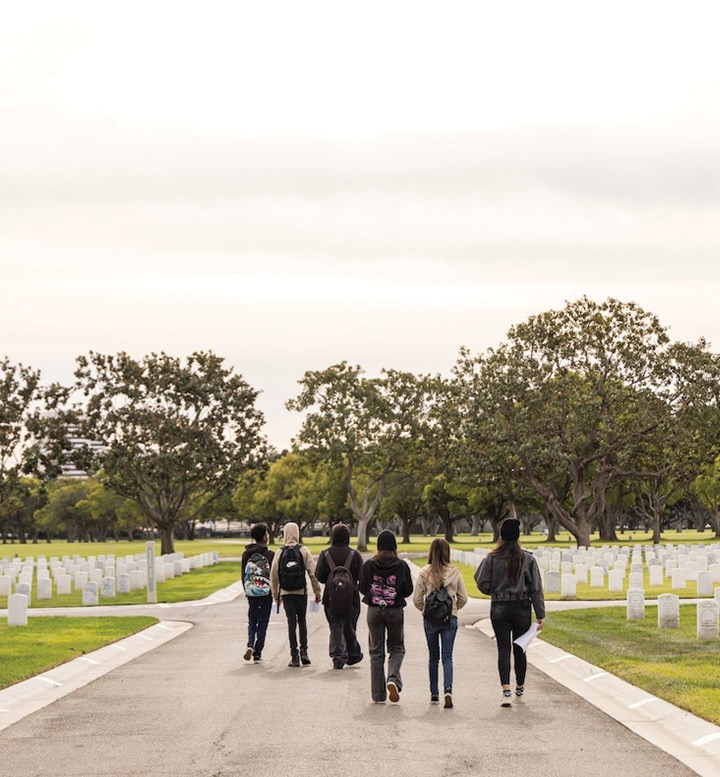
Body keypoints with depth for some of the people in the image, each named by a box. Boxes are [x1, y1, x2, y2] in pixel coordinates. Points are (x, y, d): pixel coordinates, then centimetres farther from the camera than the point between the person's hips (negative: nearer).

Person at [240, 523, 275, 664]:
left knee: (252, 621, 15)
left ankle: (250, 645, -10)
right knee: (262, 622, 5)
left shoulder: (246, 554, 2)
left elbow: (243, 574, 7)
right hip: (266, 593, -3)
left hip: (251, 592, 3)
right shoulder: (269, 554, -10)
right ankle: (258, 654, 4)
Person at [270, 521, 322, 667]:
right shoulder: (304, 551, -3)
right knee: (302, 621, 14)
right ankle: (303, 651, 2)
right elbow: (313, 573, -6)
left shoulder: (279, 554, 0)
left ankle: (294, 656, -1)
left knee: (291, 623, 3)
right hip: (301, 592, 0)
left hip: (286, 594, 0)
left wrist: (275, 595, 15)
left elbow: (273, 576, 3)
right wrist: (317, 592, 2)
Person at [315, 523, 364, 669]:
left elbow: (319, 576, -3)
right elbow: (362, 576, -6)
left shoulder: (325, 554, -3)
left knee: (336, 627, 4)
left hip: (332, 598, 0)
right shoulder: (354, 554, -5)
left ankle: (338, 656, -8)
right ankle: (353, 655, 24)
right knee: (350, 628, 13)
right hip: (351, 598, 0)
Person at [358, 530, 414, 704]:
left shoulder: (368, 565, -5)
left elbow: (363, 589, -3)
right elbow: (408, 590, -3)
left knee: (376, 651, 9)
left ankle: (378, 695, 8)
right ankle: (393, 679, -12)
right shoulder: (401, 565, -6)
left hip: (374, 611, 1)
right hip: (395, 611, -1)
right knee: (396, 648, 15)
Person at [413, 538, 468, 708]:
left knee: (433, 656, 13)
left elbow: (417, 599, -5)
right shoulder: (454, 572, -5)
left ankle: (434, 694, 17)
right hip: (450, 618, 0)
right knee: (447, 656, 2)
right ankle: (448, 690, -18)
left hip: (430, 619, 0)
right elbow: (463, 598, 0)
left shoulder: (425, 572, -7)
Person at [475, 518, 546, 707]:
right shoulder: (528, 559, -4)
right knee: (520, 649, 14)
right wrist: (540, 614, 0)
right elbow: (536, 588, -3)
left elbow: (483, 584, -6)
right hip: (522, 609, 1)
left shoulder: (491, 559, -6)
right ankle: (520, 687, 30)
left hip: (499, 609, -1)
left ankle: (506, 690, -15)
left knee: (503, 650, -1)